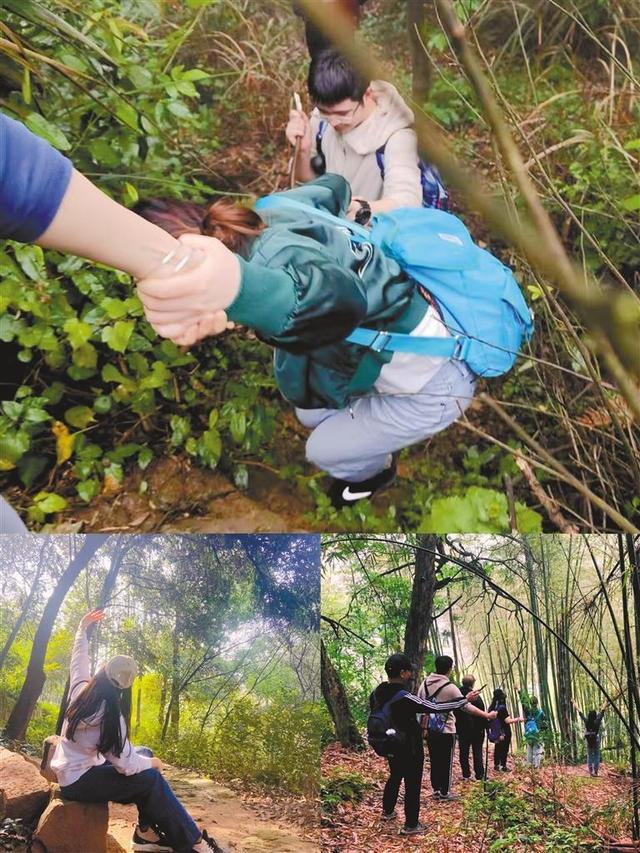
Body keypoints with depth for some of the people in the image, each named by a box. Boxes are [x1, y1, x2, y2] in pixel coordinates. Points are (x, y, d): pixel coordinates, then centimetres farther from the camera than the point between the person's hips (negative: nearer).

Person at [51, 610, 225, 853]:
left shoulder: (81, 689, -3)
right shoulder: (110, 716, -24)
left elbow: (79, 659, 17)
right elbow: (127, 764, -25)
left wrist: (83, 627, 31)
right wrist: (152, 762, -5)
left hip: (71, 773, 9)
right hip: (79, 782, -9)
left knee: (145, 755, 7)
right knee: (152, 779, -15)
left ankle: (148, 831, 6)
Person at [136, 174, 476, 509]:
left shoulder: (275, 260, -37)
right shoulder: (276, 215, -8)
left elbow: (338, 299, -62)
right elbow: (331, 185, 15)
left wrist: (236, 284, -81)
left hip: (434, 384, -8)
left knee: (324, 451, 15)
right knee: (311, 415, 25)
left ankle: (374, 471, 49)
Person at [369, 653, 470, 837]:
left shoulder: (377, 692, -9)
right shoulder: (405, 698, -32)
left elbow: (373, 707, 12)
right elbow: (436, 707, -29)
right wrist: (465, 700, -20)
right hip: (409, 748, -8)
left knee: (395, 776, 28)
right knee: (412, 784, 9)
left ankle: (387, 811, 44)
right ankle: (411, 825, 21)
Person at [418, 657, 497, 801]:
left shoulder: (425, 683, 1)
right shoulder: (450, 687, -16)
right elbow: (467, 707, -13)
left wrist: (422, 723, 20)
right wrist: (487, 715, -6)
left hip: (430, 729, 5)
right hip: (446, 730, -5)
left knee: (434, 761, 13)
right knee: (446, 762, 6)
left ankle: (436, 789, 17)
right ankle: (445, 792, 12)